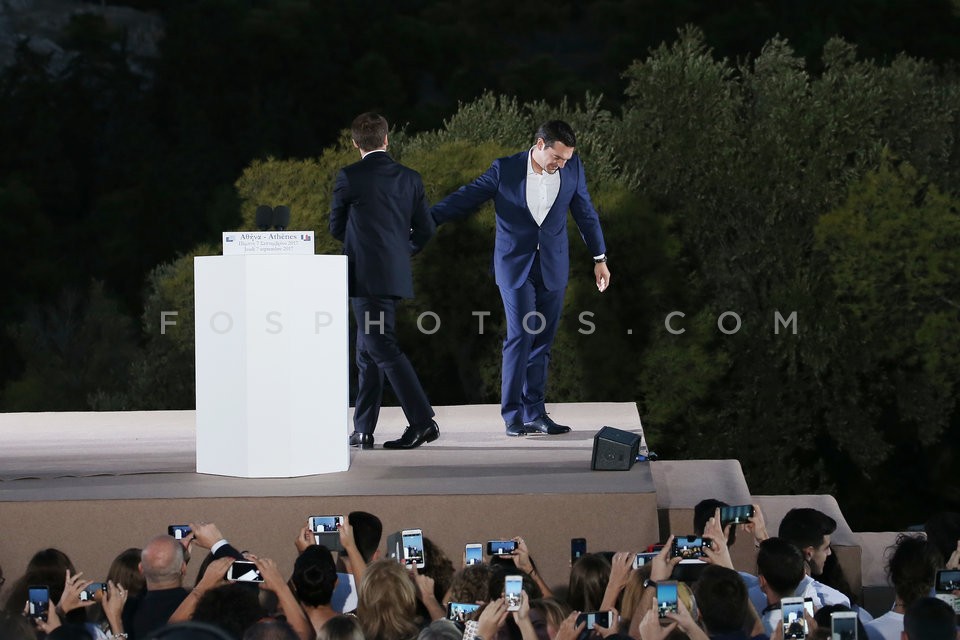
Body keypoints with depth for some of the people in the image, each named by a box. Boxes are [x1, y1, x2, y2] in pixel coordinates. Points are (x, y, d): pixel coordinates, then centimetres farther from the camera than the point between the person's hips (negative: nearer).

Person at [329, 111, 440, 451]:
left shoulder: (349, 177, -6)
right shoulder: (409, 178, 8)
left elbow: (336, 227, 4)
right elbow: (425, 229, 10)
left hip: (366, 276, -7)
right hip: (397, 275, 7)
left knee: (383, 348, -9)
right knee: (368, 352, 13)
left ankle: (422, 420, -19)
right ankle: (363, 430, 14)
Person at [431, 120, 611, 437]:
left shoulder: (572, 168, 2)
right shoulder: (505, 169, -7)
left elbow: (585, 213, 12)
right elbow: (466, 197, -2)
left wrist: (600, 258, 14)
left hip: (553, 267, 3)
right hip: (515, 265, -3)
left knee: (542, 341, 4)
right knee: (521, 335, -12)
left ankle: (534, 414, 9)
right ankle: (513, 415, -8)